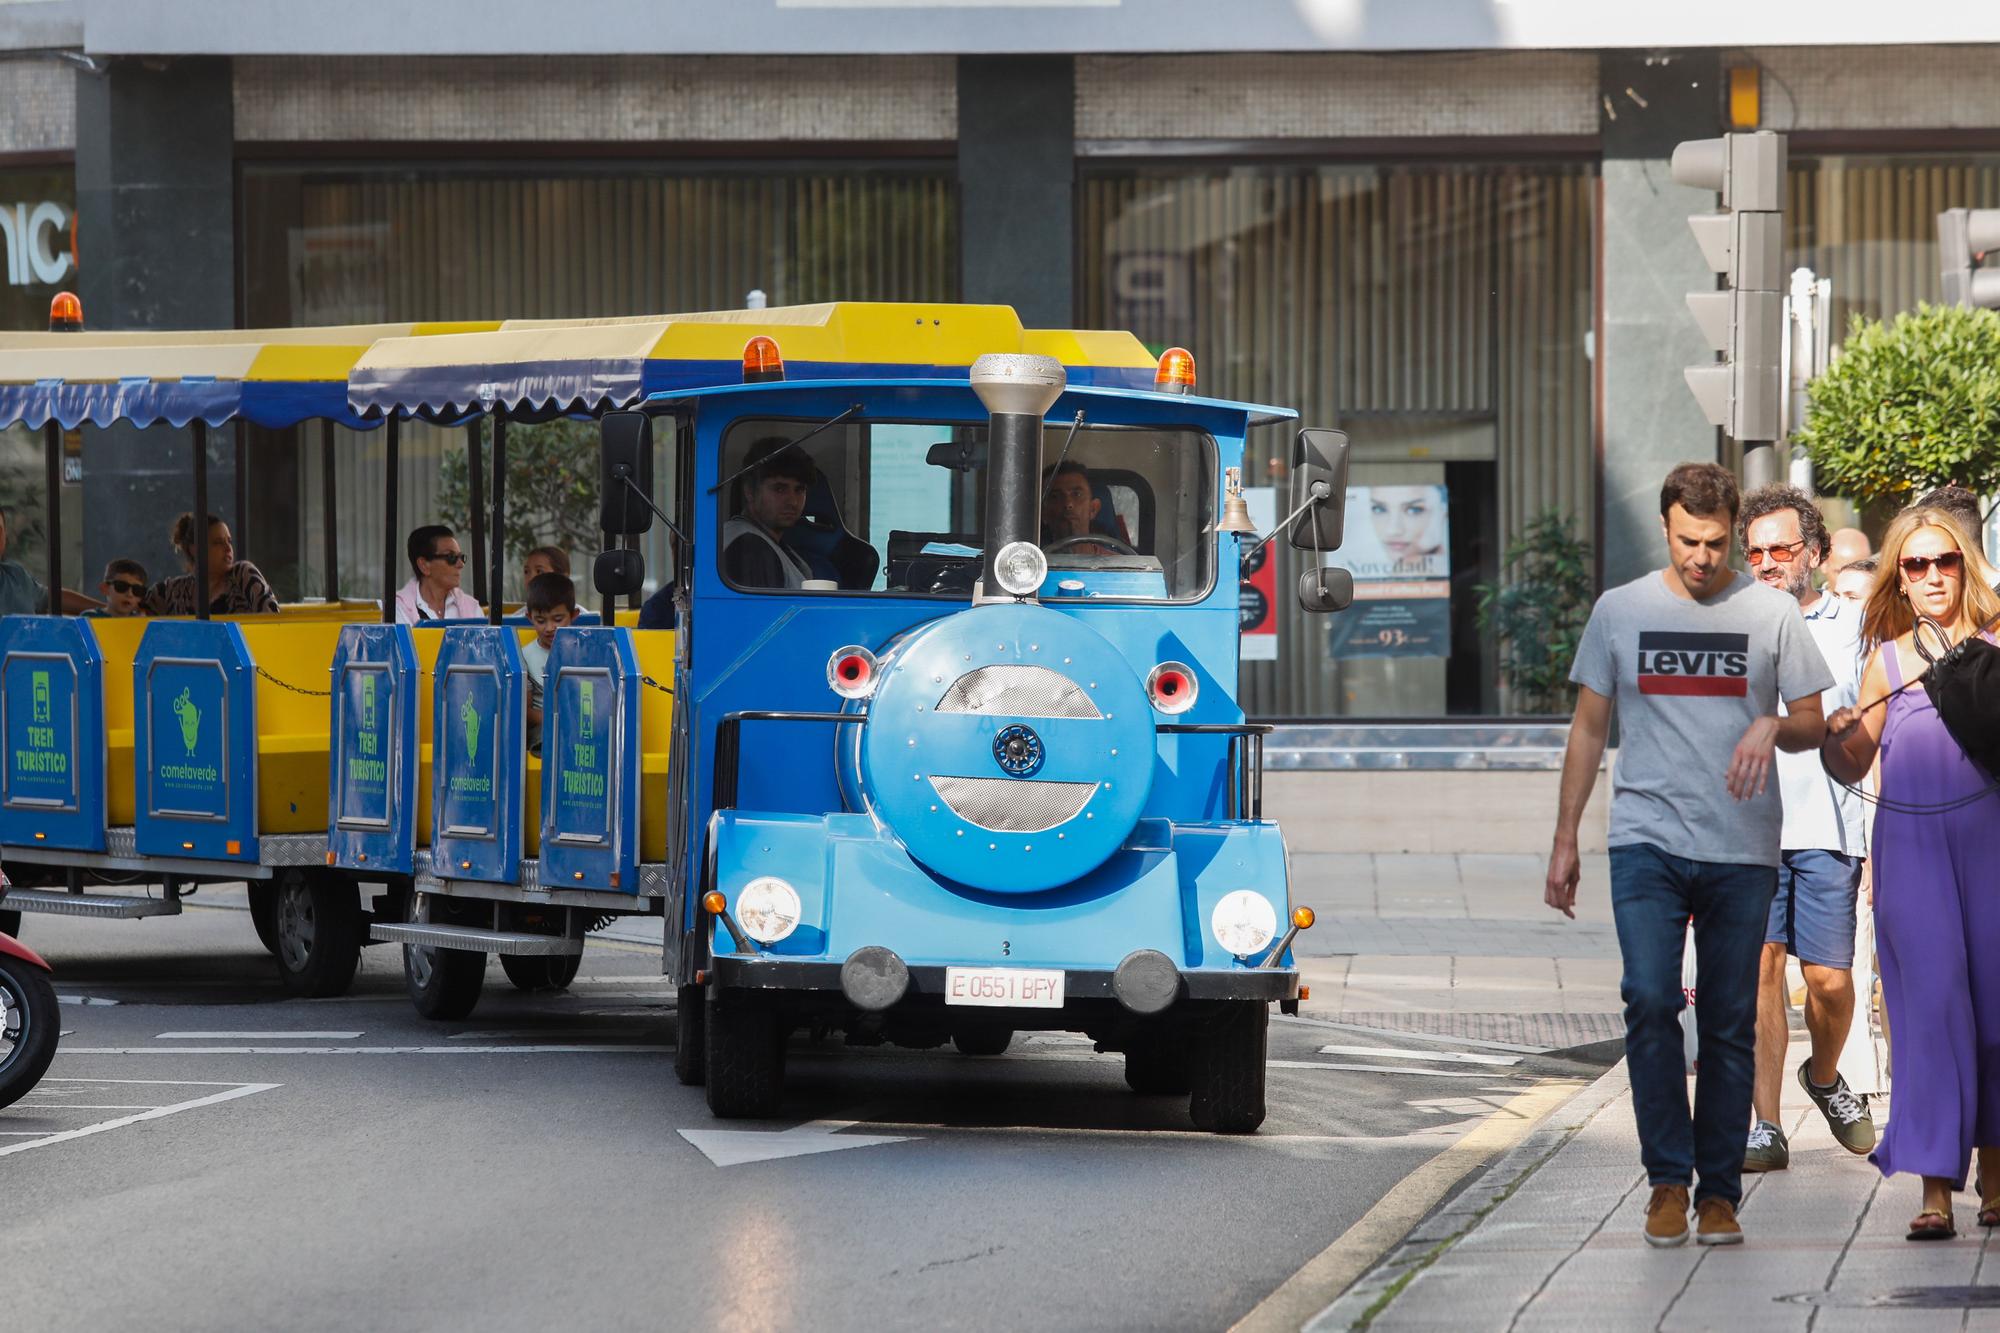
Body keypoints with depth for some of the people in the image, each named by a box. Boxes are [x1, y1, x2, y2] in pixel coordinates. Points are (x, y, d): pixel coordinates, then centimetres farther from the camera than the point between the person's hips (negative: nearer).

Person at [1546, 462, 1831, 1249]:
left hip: (1742, 850, 0)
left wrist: (1772, 727, -14)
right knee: (1650, 1001, -15)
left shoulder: (1772, 614, 5)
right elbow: (1588, 729, 14)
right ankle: (1668, 1179, -5)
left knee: (1730, 1024, 2)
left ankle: (1719, 1192, 11)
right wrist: (1565, 841, 11)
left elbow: (1814, 726, 9)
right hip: (1648, 843, 0)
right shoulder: (1620, 611, 8)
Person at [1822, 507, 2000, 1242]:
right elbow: (1853, 766, 16)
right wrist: (1832, 739, -6)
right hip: (1909, 842, 0)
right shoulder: (1887, 662, 12)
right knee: (1929, 1001, -9)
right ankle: (1934, 1189, -11)